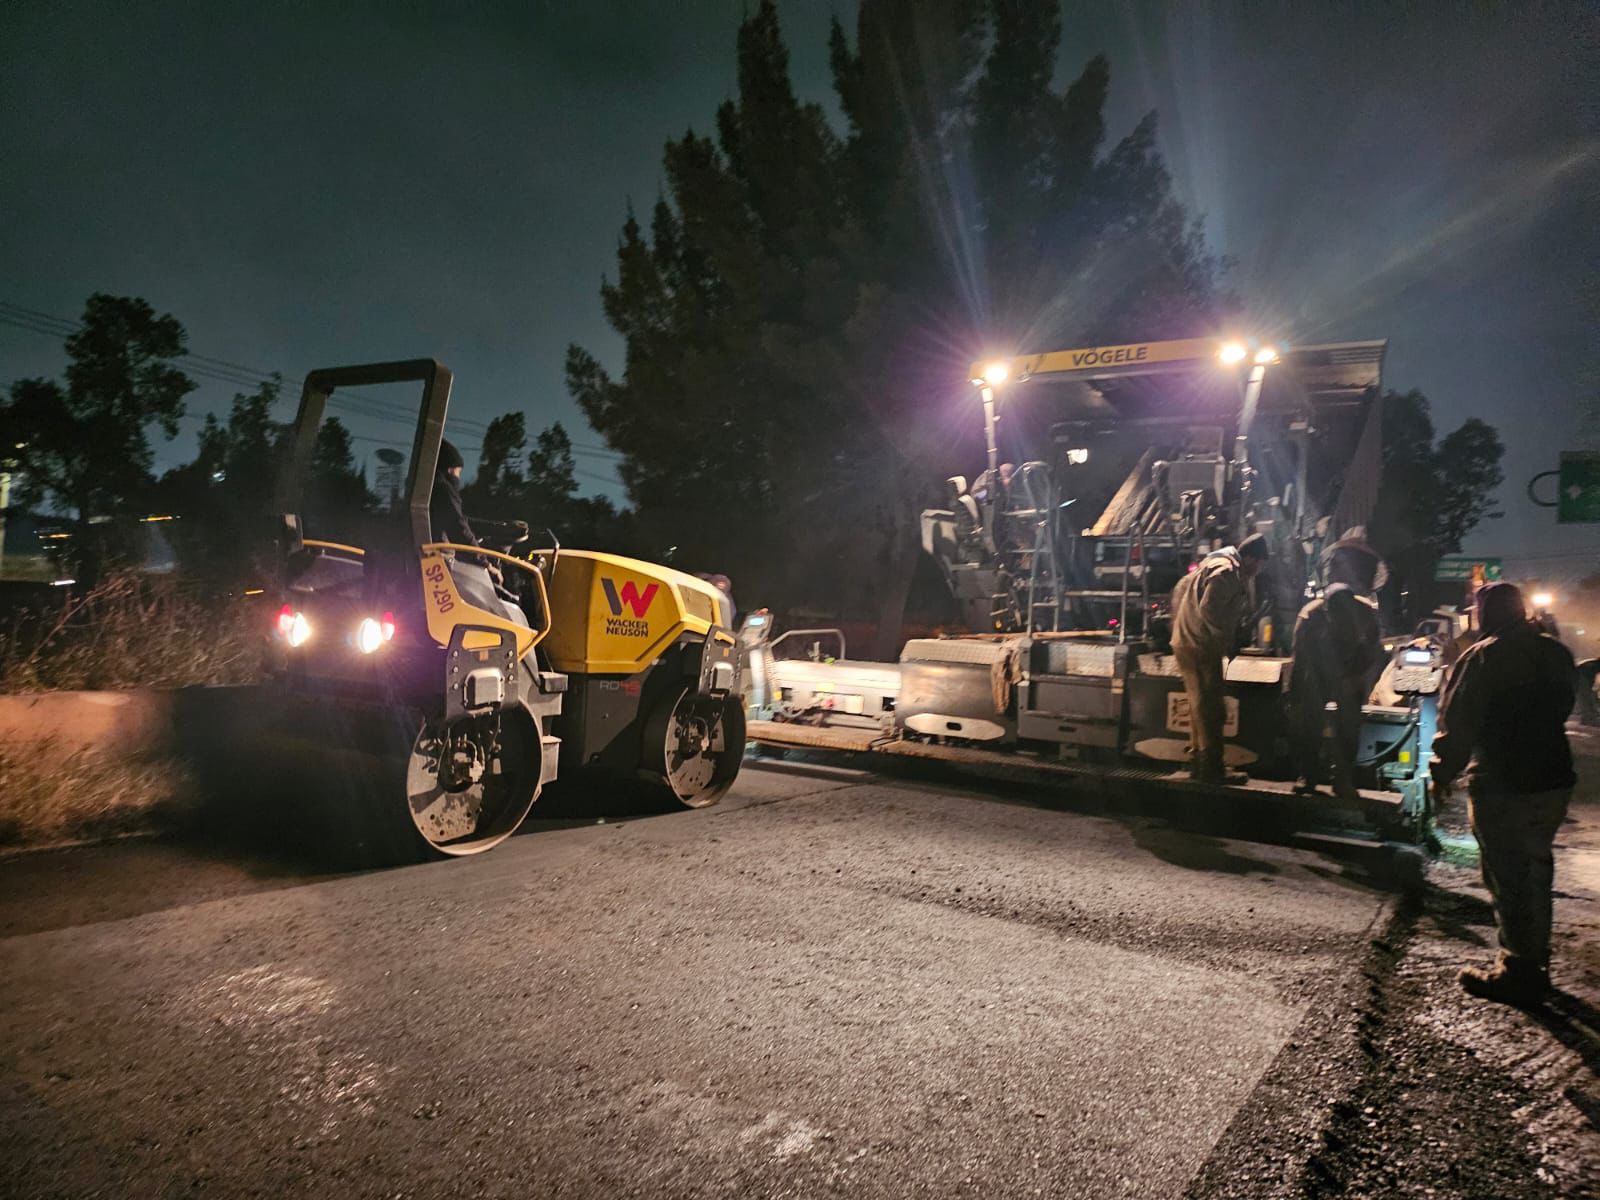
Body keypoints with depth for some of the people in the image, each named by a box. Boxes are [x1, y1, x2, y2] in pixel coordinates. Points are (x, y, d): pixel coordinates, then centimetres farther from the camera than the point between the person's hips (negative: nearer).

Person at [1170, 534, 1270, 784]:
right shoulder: (1228, 573, -16)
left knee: (1201, 707, 16)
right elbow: (1208, 610, -26)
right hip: (1200, 648, -11)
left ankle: (1200, 763, 24)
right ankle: (1211, 769, -1)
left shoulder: (1216, 564, 16)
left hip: (1187, 643, 11)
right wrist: (1229, 640, -16)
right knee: (1209, 709, -5)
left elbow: (1181, 590, 23)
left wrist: (1179, 621, 23)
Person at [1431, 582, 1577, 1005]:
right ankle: (1534, 963, 32)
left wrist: (1443, 772, -5)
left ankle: (1519, 974, 10)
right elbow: (1562, 708, 19)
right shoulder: (1557, 653, 6)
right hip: (1554, 780, 8)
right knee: (1535, 872, 19)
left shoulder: (1483, 657, -16)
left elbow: (1457, 723, -15)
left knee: (1509, 879, 2)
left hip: (1501, 787, -8)